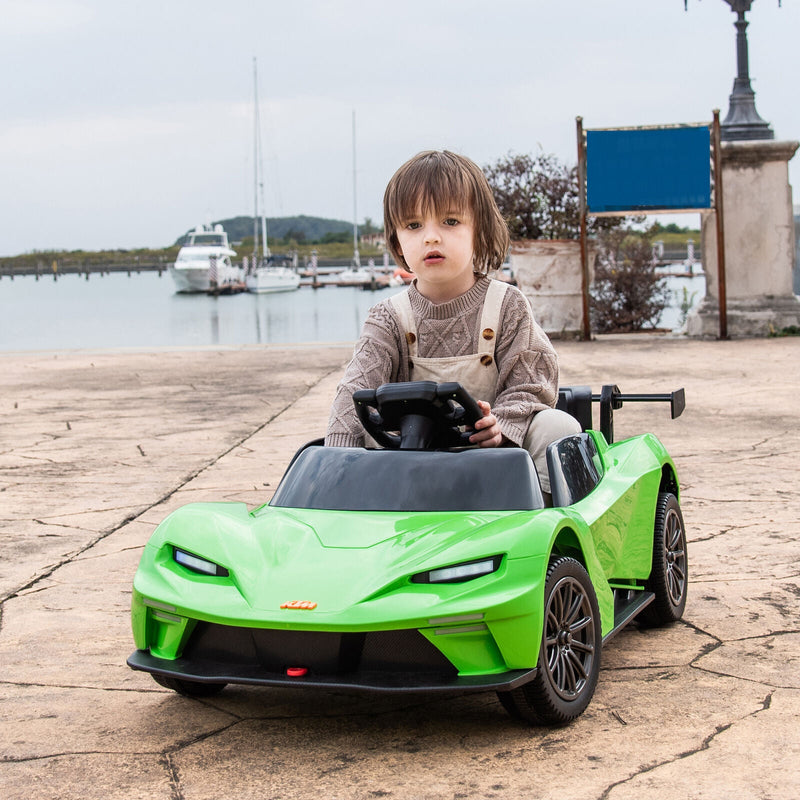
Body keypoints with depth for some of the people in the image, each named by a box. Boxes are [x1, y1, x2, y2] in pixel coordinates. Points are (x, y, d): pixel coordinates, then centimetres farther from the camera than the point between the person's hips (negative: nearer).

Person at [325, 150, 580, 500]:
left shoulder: (507, 306, -2)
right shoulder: (389, 319, -1)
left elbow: (530, 388, -6)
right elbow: (355, 393, -13)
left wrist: (499, 426, -30)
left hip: (496, 456, -1)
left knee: (559, 426, -26)